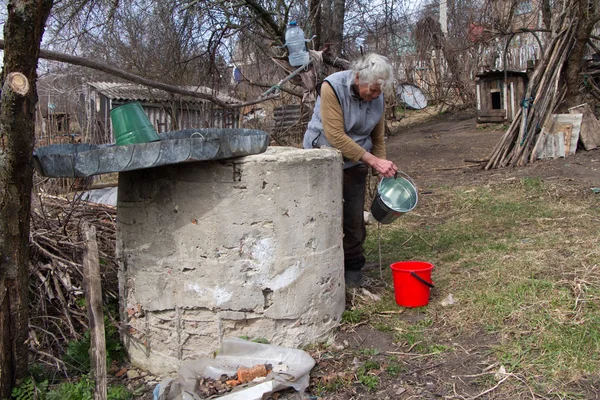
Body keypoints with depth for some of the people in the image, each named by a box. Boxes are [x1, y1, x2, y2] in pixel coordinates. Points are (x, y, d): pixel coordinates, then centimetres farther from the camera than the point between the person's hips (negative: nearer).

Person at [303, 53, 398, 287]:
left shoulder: (378, 98, -4)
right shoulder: (332, 88, -21)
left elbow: (377, 139, 8)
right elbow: (336, 136, -27)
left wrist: (382, 170, -1)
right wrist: (373, 161, -28)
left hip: (354, 164, 4)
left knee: (355, 219, 5)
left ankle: (353, 269, 22)